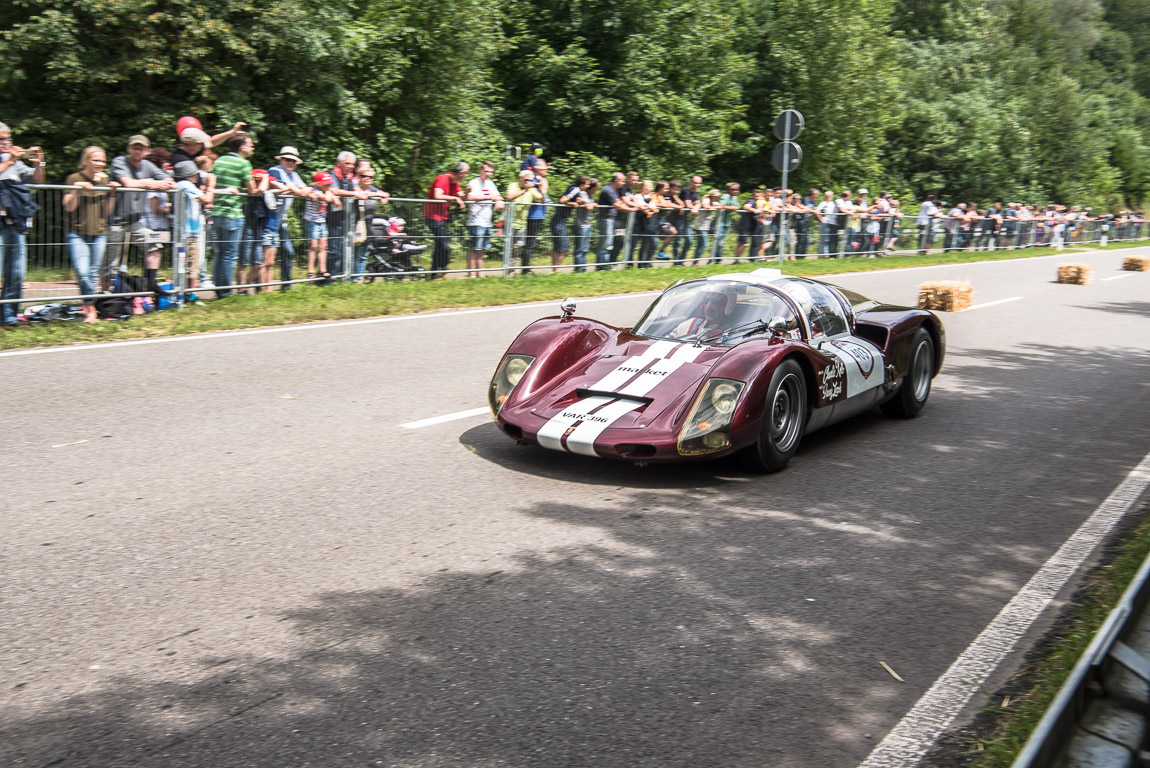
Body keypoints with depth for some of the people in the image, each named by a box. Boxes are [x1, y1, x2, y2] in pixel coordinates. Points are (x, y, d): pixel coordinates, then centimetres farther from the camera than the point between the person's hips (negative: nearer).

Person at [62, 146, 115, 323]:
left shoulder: (105, 181, 11)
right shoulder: (74, 179, 0)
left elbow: (108, 212, 9)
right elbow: (68, 207, -7)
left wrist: (112, 193, -2)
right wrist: (76, 190, -19)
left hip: (99, 233, 3)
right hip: (77, 233, -3)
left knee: (93, 274, 6)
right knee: (82, 273, -16)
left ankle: (89, 309, 18)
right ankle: (91, 308, -2)